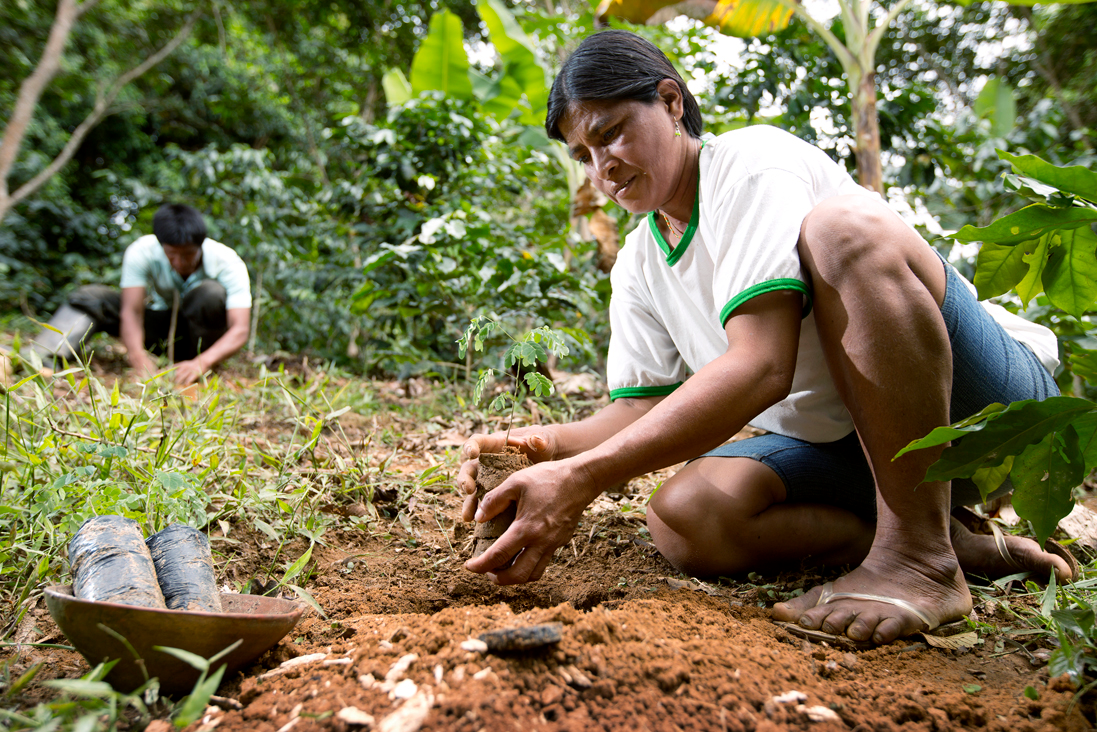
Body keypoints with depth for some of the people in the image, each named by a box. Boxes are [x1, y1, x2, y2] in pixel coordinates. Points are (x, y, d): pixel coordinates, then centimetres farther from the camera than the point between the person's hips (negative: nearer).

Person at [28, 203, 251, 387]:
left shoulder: (228, 263, -27)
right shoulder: (141, 252, -22)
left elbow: (240, 329, -36)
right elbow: (131, 311, -31)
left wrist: (201, 363, -54)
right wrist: (139, 358, -51)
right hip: (160, 327, 2)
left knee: (211, 291, -33)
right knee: (91, 297, -19)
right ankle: (44, 358, -38)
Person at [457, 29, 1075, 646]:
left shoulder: (754, 161, -16)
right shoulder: (637, 266, 8)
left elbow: (760, 367, -29)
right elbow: (641, 410, 2)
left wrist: (583, 478, -36)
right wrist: (549, 444, -20)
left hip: (989, 398, -6)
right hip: (838, 445, 6)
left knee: (844, 229, -32)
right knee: (683, 517, -21)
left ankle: (922, 558, -26)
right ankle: (954, 541, -8)